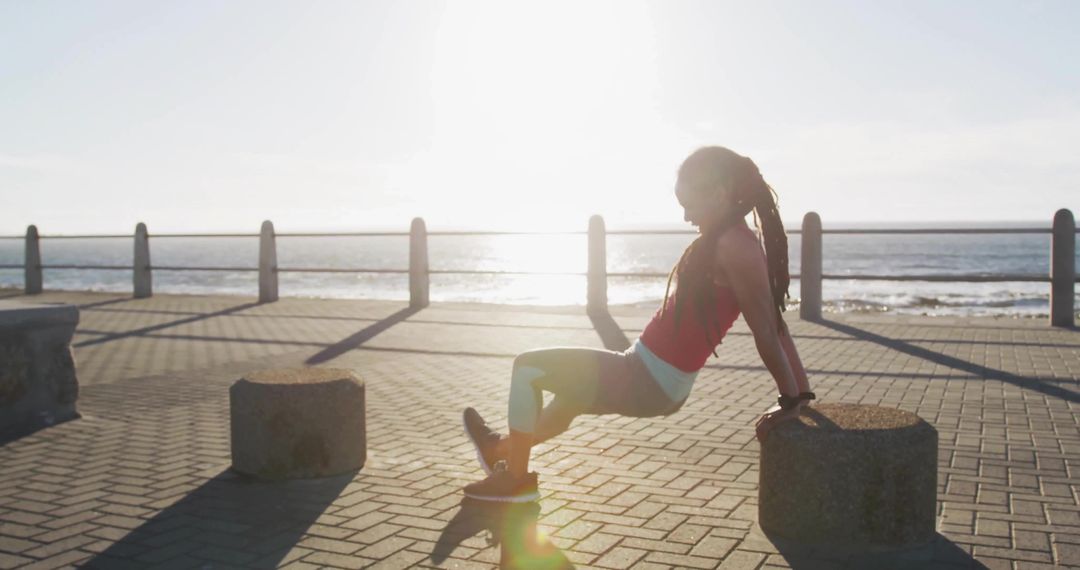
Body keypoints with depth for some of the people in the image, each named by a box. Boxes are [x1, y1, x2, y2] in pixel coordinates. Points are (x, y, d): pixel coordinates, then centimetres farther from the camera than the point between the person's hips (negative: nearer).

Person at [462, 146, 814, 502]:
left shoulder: (733, 246, -22)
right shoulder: (729, 241, 8)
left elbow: (767, 330, -22)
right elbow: (773, 323, 9)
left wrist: (791, 401, -14)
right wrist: (799, 392, 10)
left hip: (649, 381, -10)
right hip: (656, 380, 10)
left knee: (528, 367, 1)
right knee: (571, 394, 33)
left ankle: (514, 478, 15)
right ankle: (505, 448, 55)